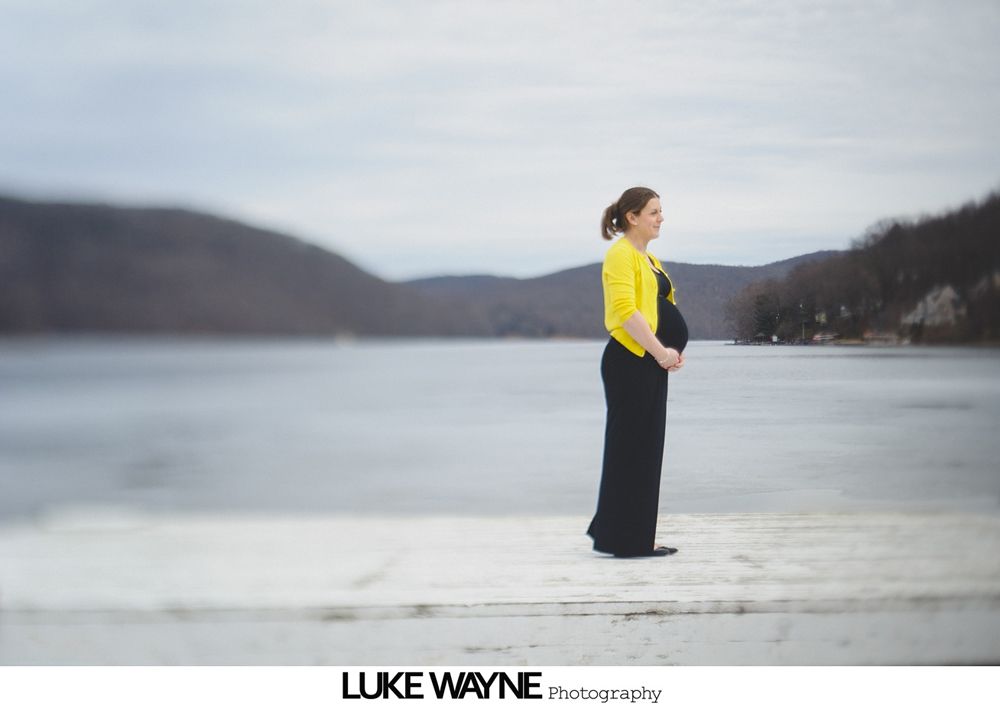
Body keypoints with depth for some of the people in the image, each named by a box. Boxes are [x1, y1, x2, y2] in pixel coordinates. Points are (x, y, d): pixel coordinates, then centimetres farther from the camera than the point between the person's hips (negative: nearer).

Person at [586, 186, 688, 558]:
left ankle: (637, 537, 21)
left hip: (652, 364, 10)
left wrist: (675, 350, 7)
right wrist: (661, 352, -19)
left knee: (646, 450, 13)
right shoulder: (621, 254, -10)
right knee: (629, 448, -4)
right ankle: (623, 539, 3)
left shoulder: (650, 259, 20)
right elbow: (625, 309, -21)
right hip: (629, 363, -10)